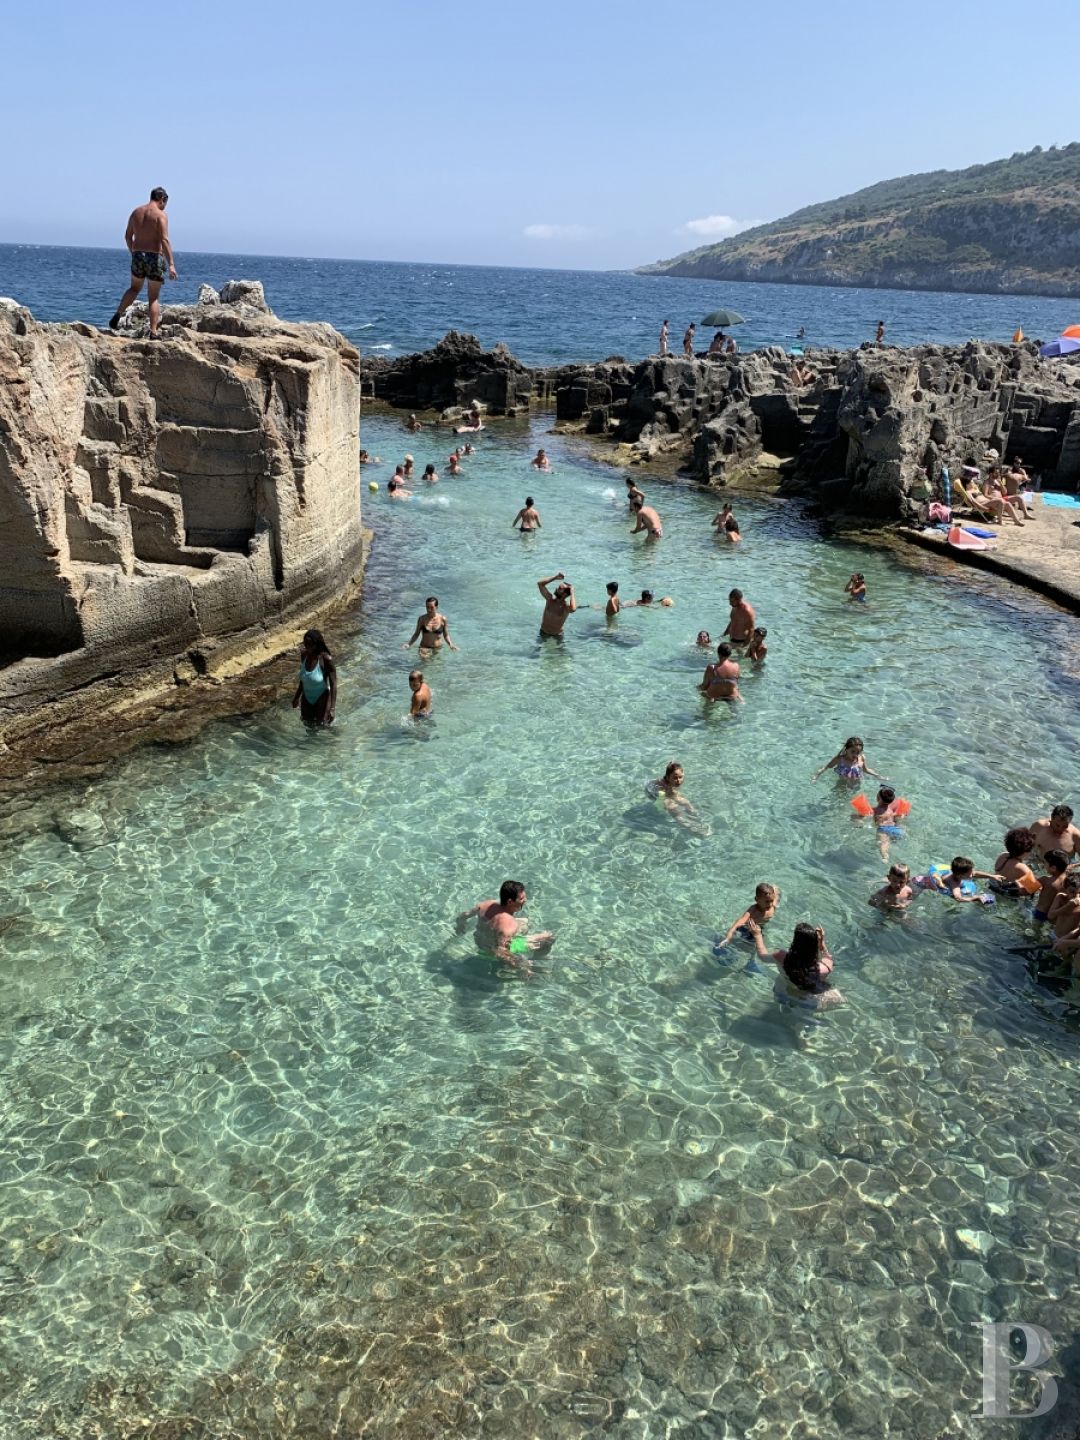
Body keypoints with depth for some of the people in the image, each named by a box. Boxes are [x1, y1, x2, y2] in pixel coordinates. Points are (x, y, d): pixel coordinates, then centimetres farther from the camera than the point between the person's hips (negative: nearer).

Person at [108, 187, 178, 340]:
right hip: (155, 257, -5)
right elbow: (164, 240, -19)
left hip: (138, 255, 5)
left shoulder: (136, 211, 10)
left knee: (134, 288, 25)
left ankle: (118, 314, 7)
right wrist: (171, 264, -22)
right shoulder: (160, 215, -8)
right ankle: (153, 332, -2)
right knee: (154, 297, 3)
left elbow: (128, 236, 13)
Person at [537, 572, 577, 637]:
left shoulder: (566, 607, -21)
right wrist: (555, 577, -16)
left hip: (557, 635, -3)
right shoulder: (550, 599, -9)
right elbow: (539, 583, -10)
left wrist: (572, 593, -34)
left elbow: (573, 609, -48)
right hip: (543, 632, 3)